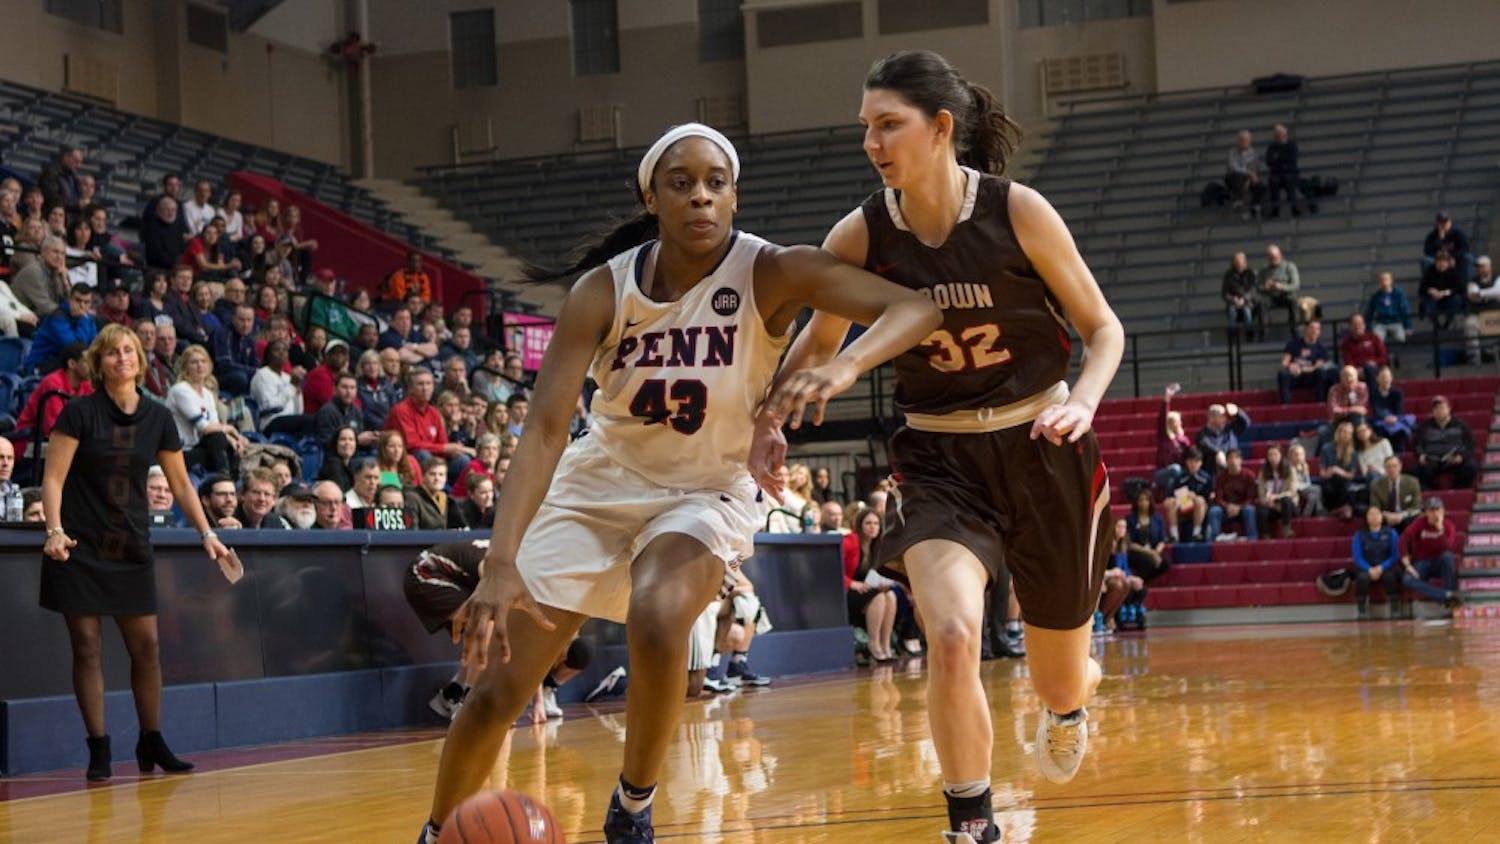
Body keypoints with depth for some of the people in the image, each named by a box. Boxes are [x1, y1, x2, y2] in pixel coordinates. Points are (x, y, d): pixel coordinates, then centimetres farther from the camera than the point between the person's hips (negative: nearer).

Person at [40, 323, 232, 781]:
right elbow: (53, 478, -7)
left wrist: (207, 533, 6)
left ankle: (151, 743, 15)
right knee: (86, 647, -3)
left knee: (146, 645, 2)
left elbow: (180, 483, 13)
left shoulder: (158, 418, 4)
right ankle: (98, 750, 3)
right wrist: (55, 529, -21)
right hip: (79, 548, -3)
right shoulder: (79, 412, -6)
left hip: (132, 549, 3)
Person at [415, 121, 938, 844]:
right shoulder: (602, 291, -17)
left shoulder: (772, 274, -20)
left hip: (703, 492, -2)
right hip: (599, 485, 2)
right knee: (496, 689, -1)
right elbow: (545, 428, -25)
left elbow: (914, 308, -29)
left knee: (656, 622, -34)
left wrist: (843, 366, -50)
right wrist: (500, 563, -38)